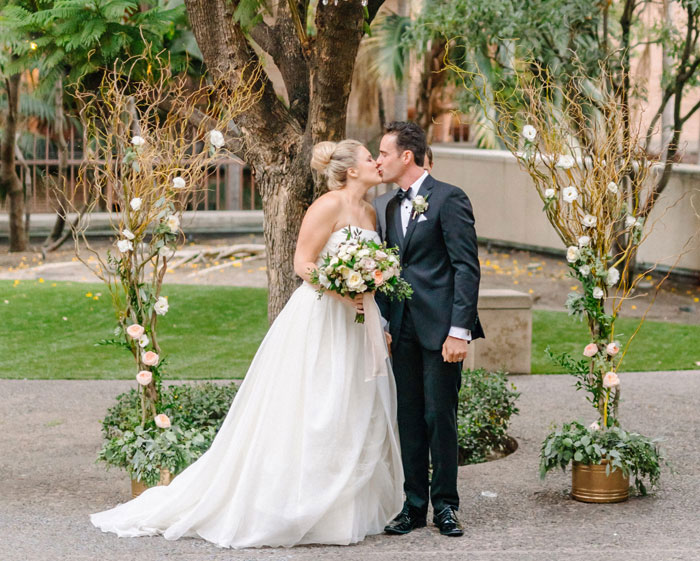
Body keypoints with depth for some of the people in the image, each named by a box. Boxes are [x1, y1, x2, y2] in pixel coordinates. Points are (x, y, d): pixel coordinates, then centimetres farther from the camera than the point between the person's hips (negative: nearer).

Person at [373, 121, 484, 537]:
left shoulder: (449, 199, -7)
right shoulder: (384, 206, 14)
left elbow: (467, 268, -11)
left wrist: (459, 330, -16)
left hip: (440, 327, -6)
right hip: (402, 328, 6)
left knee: (440, 416, -2)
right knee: (409, 418, 8)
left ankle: (445, 505, 10)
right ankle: (414, 506, 15)